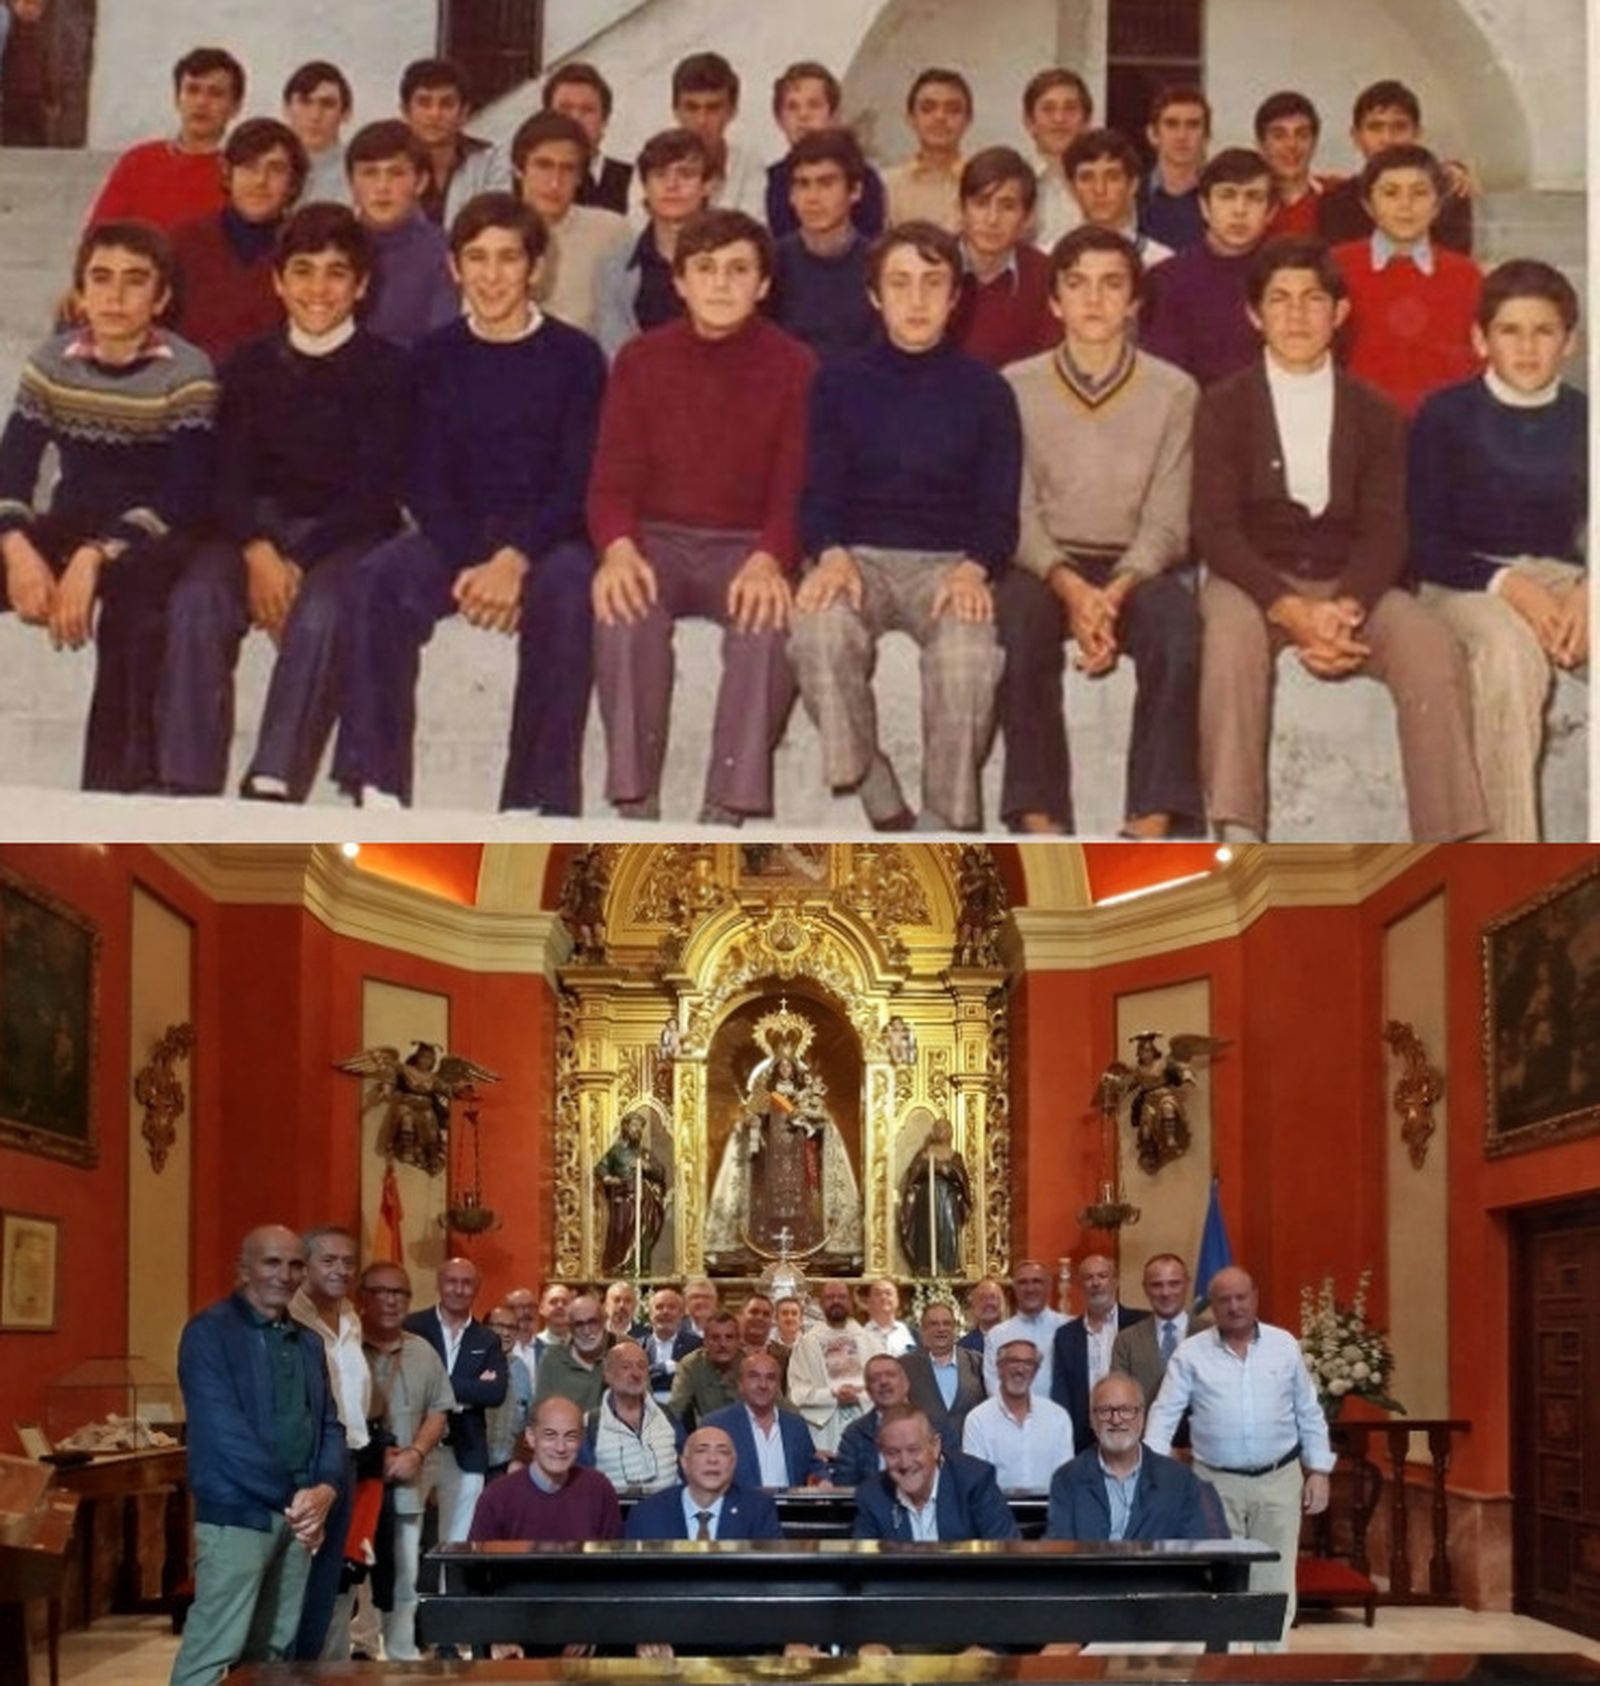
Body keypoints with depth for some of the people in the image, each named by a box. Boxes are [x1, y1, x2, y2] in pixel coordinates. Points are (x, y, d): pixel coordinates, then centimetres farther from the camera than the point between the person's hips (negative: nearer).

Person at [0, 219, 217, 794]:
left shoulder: (188, 372, -11)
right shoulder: (51, 363, 2)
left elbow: (180, 498, -19)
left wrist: (94, 558, -32)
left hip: (151, 540, -4)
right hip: (70, 526, 4)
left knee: (129, 593, -38)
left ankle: (121, 774, -30)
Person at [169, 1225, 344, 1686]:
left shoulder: (308, 1343, 16)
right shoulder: (210, 1331, -7)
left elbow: (329, 1424, 13)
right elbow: (224, 1430, -15)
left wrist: (325, 1488, -7)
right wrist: (289, 1497, -14)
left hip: (298, 1514, 7)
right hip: (237, 1512, -7)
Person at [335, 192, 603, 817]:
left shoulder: (576, 356, 3)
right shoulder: (436, 358, 11)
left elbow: (579, 479, -4)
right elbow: (426, 480, 4)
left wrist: (514, 560, -20)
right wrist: (472, 562, -15)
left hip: (549, 536, -2)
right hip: (456, 535, 3)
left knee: (565, 595, -36)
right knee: (377, 578, -28)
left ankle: (536, 799, -34)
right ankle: (377, 784, -29)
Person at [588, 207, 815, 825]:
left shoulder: (794, 367, 2)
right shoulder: (641, 360, 7)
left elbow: (796, 486, -5)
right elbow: (612, 478, 2)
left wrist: (769, 559, -27)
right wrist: (618, 547, -21)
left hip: (747, 545, -1)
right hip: (657, 538, 1)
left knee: (768, 618, -34)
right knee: (624, 609, -33)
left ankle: (726, 811, -31)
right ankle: (635, 804, -28)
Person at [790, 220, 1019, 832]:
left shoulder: (985, 391, 13)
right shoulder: (840, 382, 14)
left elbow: (999, 507, 7)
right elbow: (818, 490, 8)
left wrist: (974, 568, -15)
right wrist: (831, 554, -15)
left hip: (949, 560, 0)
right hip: (857, 554, 1)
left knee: (967, 653, -35)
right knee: (818, 629, -35)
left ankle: (947, 825, -23)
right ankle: (880, 803, -24)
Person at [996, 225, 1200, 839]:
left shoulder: (1173, 391, 4)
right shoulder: (1016, 388, 5)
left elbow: (1166, 521, -1)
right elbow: (1016, 513, -2)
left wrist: (1117, 592, -20)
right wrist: (1070, 587, -20)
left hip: (1136, 566, 0)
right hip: (1044, 563, 0)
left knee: (1178, 625, -33)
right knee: (1020, 621, -34)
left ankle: (1153, 824, -33)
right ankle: (1039, 818, -32)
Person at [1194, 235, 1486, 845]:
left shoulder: (1375, 415, 12)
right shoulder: (1224, 406, 6)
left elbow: (1384, 531, 2)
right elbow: (1215, 528, -5)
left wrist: (1344, 608, -21)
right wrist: (1290, 610, -22)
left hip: (1350, 583, 2)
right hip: (1252, 581, -2)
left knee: (1433, 650, -28)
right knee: (1232, 634, -37)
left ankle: (1451, 847, -30)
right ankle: (1237, 838, -44)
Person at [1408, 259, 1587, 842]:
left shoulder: (1583, 420, 11)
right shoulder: (1446, 416, 2)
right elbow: (1420, 543, -2)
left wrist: (1587, 593, -15)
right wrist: (1507, 584, -16)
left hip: (1561, 577, 3)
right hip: (1467, 582, -3)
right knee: (1511, 648, -37)